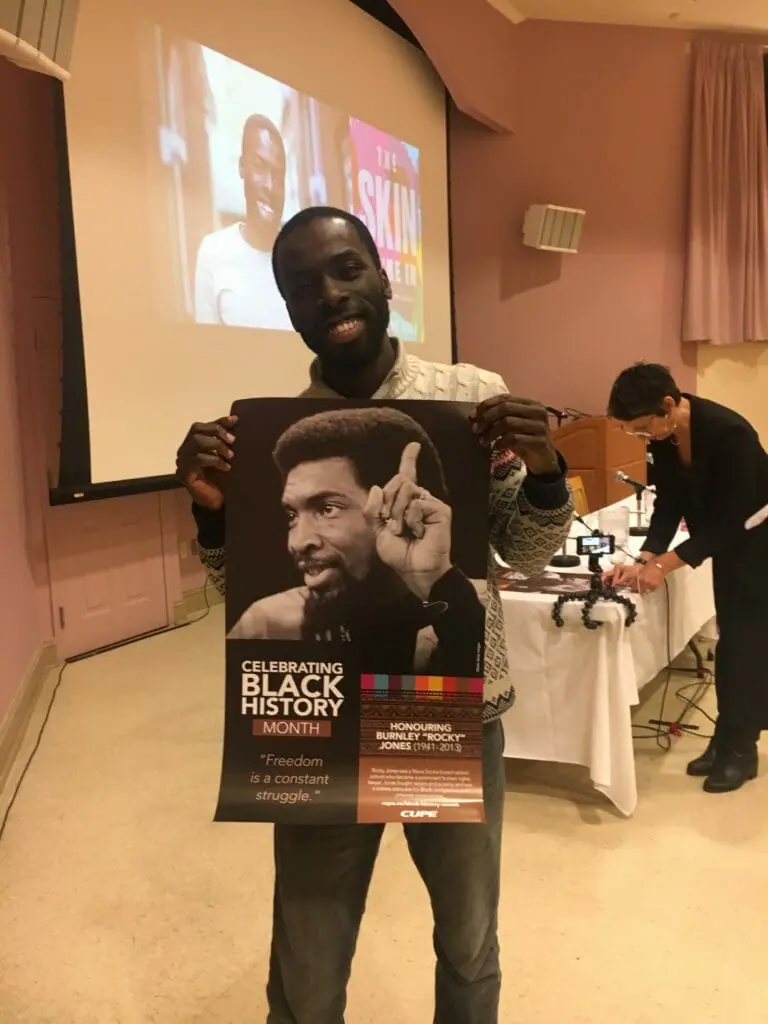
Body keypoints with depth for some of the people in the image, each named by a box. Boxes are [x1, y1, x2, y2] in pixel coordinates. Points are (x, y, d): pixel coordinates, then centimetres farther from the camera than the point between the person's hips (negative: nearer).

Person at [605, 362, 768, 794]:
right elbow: (669, 504, -6)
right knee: (730, 643, 12)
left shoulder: (729, 433, -33)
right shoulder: (664, 437, -11)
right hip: (728, 545, 7)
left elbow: (730, 521, -30)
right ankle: (726, 740, 22)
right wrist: (643, 560, -20)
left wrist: (664, 564, -30)